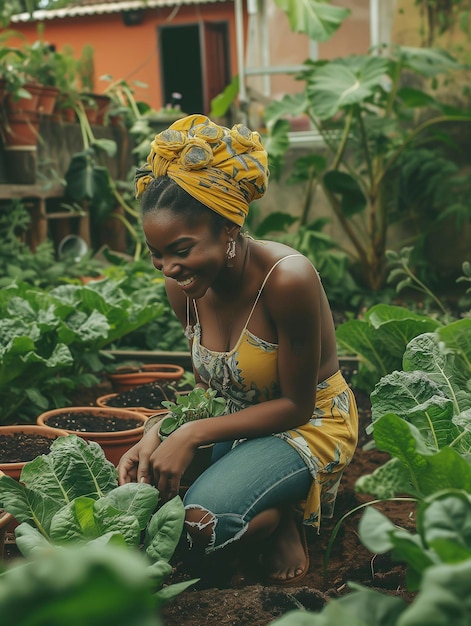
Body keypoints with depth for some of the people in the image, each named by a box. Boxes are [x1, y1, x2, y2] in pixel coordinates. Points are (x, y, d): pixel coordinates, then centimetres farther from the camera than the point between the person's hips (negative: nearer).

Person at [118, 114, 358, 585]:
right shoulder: (183, 286, -9)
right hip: (241, 421, 8)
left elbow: (295, 405, -20)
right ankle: (282, 497, 8)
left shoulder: (286, 279, -29)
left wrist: (193, 435, -28)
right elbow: (206, 383, 4)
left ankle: (285, 515, 2)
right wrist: (157, 435, -15)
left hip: (311, 424, -7)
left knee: (202, 522, -29)